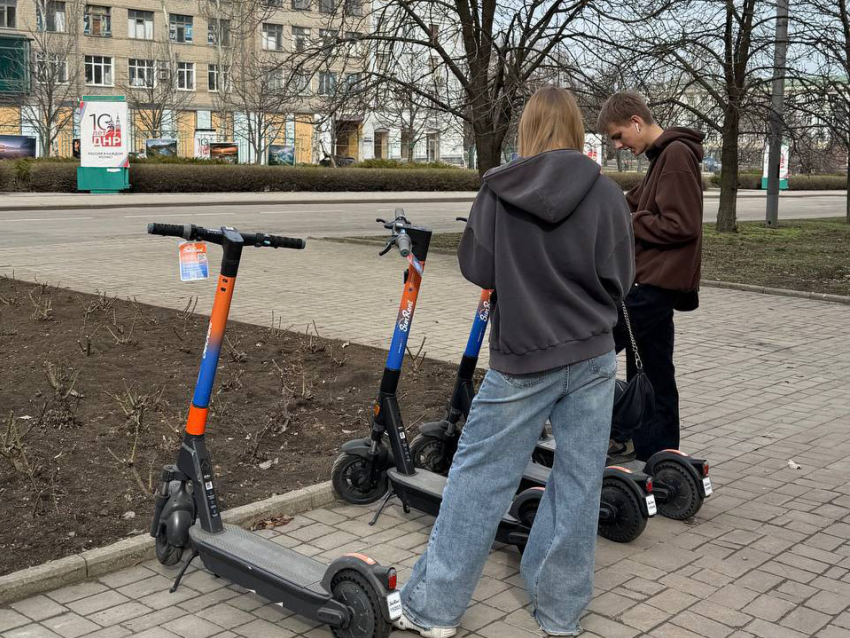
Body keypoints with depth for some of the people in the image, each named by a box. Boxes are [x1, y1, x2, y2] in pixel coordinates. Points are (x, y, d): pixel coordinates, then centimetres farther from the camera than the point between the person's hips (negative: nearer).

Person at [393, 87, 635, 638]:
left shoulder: (497, 190, -6)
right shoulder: (606, 194, -5)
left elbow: (477, 269, -2)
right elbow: (620, 280, -1)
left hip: (521, 358, 0)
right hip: (592, 355, 1)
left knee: (480, 476, 8)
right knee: (577, 482, 11)